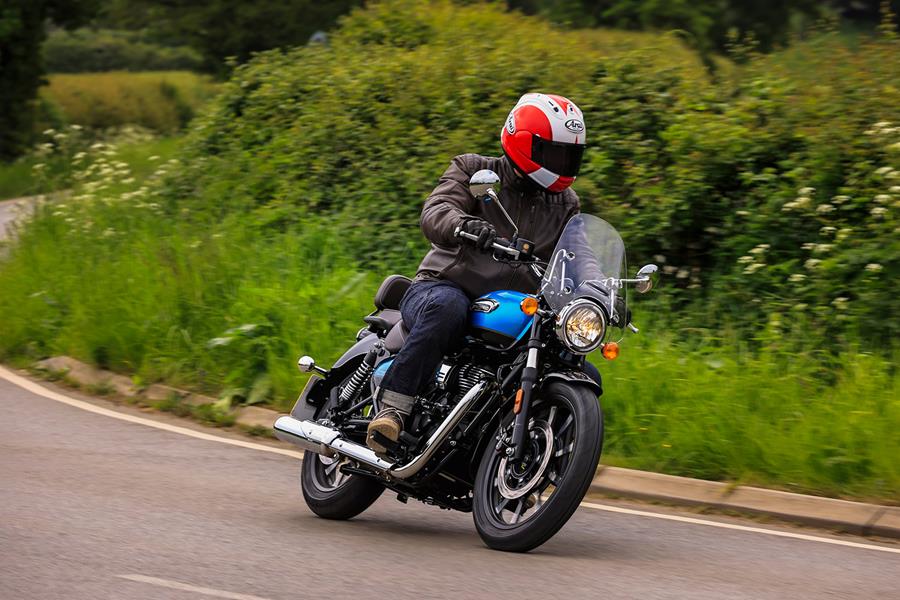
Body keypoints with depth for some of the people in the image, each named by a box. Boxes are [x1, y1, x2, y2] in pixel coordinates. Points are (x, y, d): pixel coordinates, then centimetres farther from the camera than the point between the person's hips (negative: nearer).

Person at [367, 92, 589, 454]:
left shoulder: (566, 207, 17)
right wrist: (465, 225, -38)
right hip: (442, 287, -5)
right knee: (447, 307, -42)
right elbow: (435, 214, -14)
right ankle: (392, 409, -38)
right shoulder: (474, 172, 4)